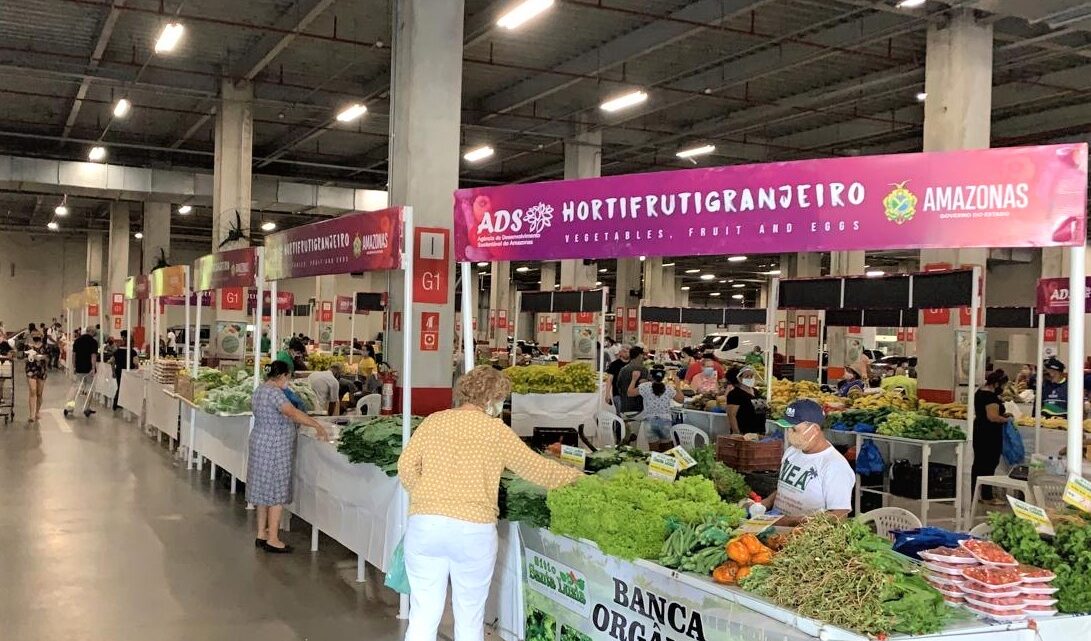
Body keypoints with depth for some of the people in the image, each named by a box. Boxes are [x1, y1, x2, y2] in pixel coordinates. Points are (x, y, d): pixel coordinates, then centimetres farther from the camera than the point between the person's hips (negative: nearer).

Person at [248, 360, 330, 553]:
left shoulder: (260, 390, 12)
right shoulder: (274, 393, -19)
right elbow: (293, 413, -32)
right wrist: (318, 426, -30)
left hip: (260, 444, 10)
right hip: (274, 449, -10)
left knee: (264, 490, 15)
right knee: (277, 492, -2)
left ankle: (261, 534, 23)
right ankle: (272, 540, 3)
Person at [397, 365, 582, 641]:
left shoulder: (433, 421, 10)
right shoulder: (497, 430, 3)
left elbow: (406, 466, 2)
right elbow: (537, 469, 9)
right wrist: (576, 476, 23)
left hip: (424, 525, 2)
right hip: (473, 530, -2)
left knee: (423, 615, 9)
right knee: (470, 617, 12)